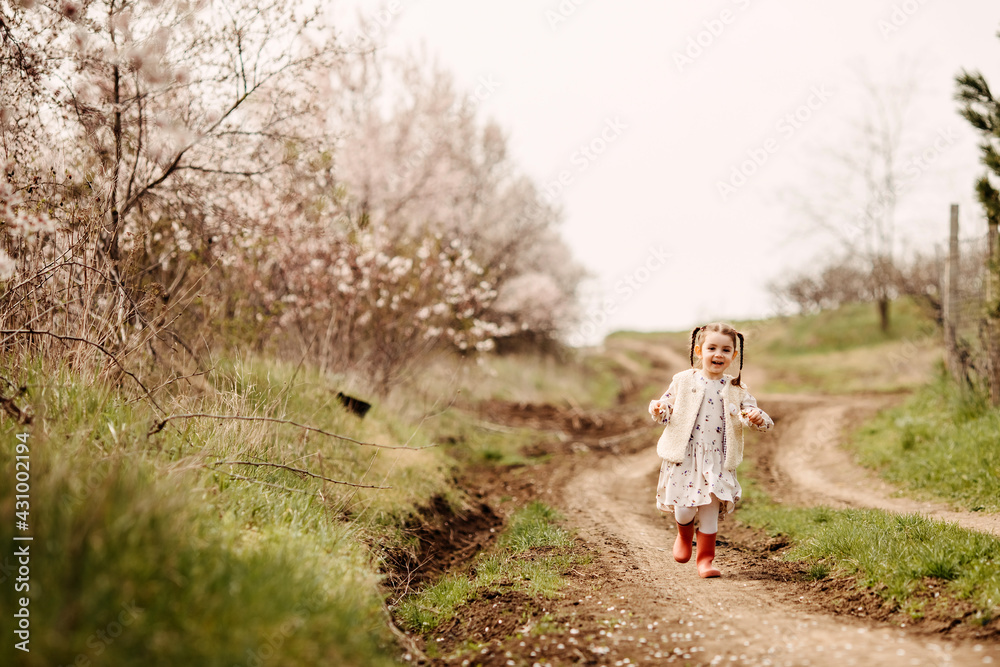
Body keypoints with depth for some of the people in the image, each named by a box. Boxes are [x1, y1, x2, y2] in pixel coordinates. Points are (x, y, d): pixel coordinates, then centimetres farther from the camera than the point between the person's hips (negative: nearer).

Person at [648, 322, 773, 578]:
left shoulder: (736, 390, 3)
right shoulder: (683, 381, 1)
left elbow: (752, 412, 3)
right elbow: (667, 410, 7)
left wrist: (757, 417, -20)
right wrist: (658, 410, -15)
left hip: (718, 460, 1)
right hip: (685, 456, -1)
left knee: (711, 509, 0)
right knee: (684, 509, -3)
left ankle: (705, 558, 16)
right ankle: (684, 534, 32)